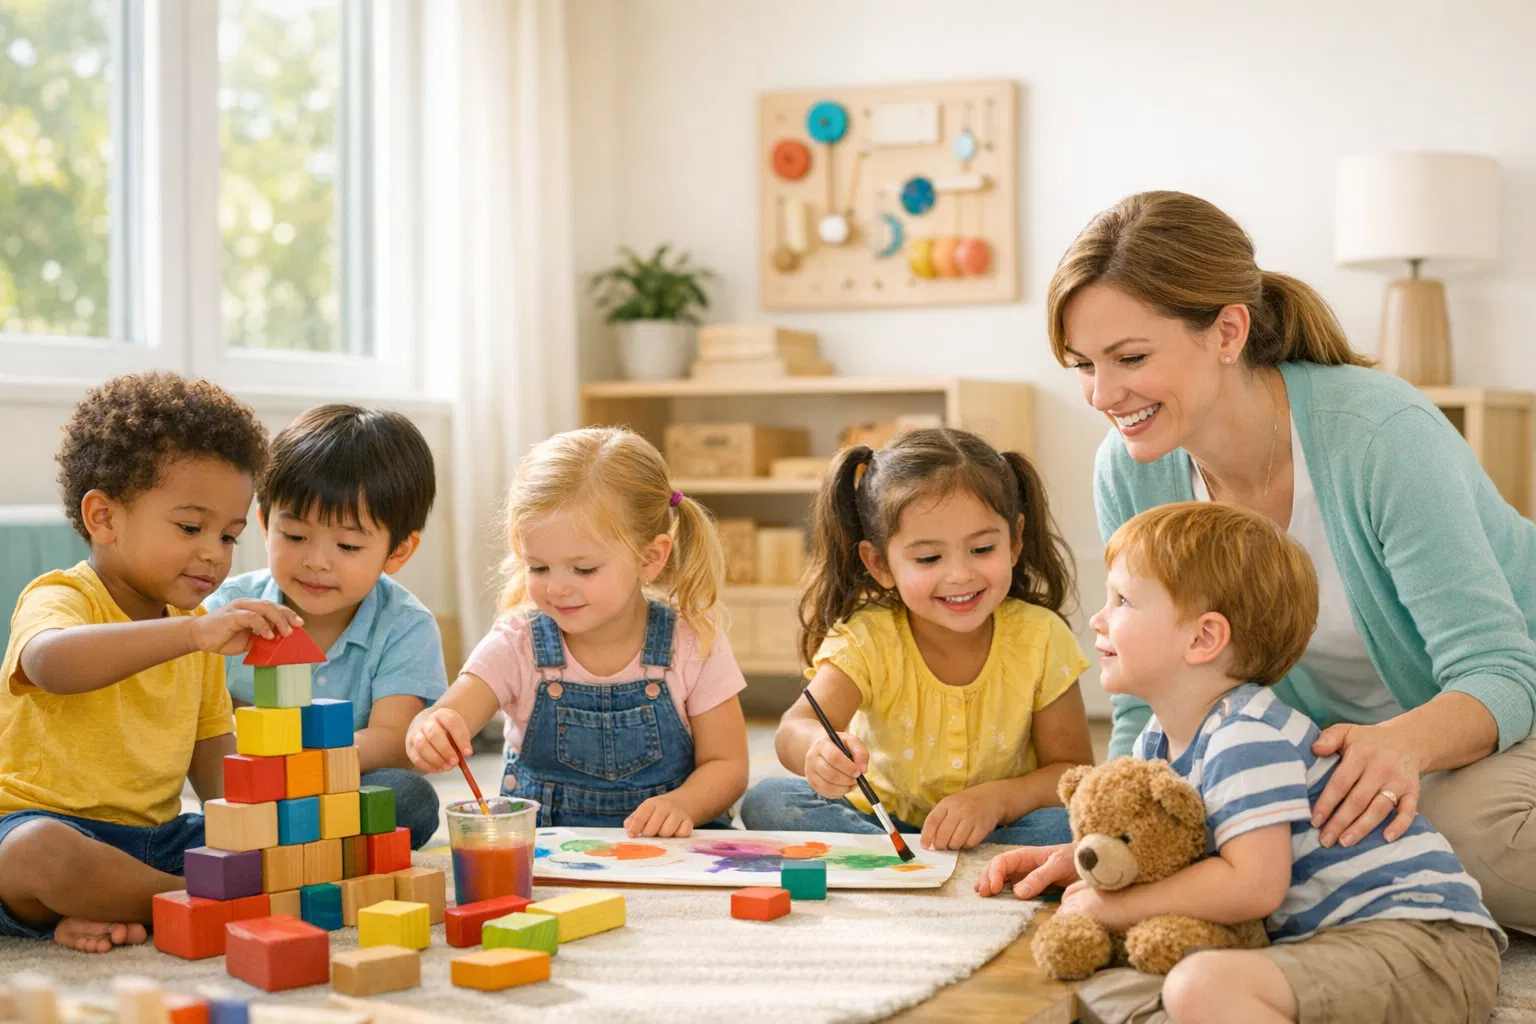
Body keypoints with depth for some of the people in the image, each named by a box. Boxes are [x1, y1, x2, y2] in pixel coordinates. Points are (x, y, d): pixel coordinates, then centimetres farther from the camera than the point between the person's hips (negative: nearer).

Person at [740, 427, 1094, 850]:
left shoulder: (1040, 638, -12)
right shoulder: (867, 640, -16)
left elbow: (1073, 771, -7)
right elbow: (794, 730, -34)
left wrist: (996, 799, -27)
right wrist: (821, 749, -59)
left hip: (1001, 827, 0)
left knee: (1067, 824, -31)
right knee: (766, 802, -23)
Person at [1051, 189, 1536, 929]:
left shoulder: (1382, 435, -29)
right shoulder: (1130, 468, -14)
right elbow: (1149, 708, -7)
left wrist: (1402, 744, -51)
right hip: (1338, 737, 5)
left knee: (1474, 830, -37)